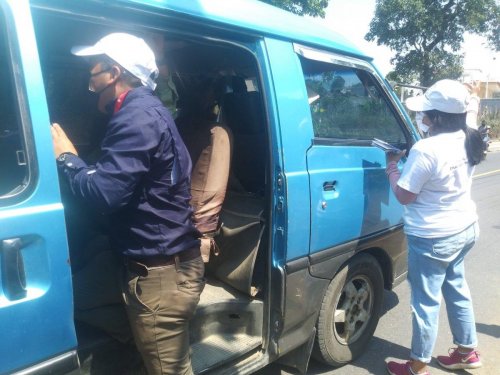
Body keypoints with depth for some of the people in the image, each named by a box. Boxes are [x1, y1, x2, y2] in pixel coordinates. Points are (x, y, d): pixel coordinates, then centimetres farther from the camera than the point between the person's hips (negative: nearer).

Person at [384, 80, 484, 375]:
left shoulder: (426, 149, -28)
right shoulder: (468, 140, 0)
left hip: (433, 237, -8)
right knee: (456, 288, 25)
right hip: (465, 227, 9)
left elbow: (404, 195, -19)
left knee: (426, 301, 6)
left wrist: (392, 165, -6)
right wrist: (410, 160, 8)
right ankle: (467, 351, 42)